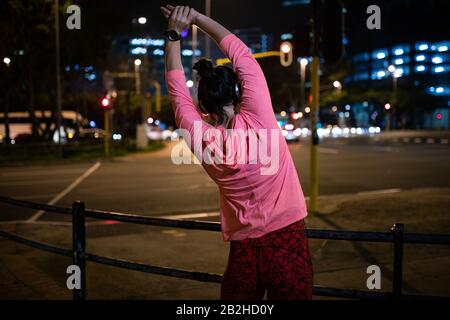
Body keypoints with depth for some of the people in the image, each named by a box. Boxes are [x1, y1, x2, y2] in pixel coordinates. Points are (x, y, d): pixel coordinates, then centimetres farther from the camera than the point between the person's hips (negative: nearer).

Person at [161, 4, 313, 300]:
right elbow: (242, 55, -5)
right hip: (287, 238, -2)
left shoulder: (201, 139, -8)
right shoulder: (257, 119, -14)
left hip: (243, 248, 3)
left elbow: (177, 89, 5)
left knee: (238, 297, 18)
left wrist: (174, 34, 8)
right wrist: (197, 17, 2)